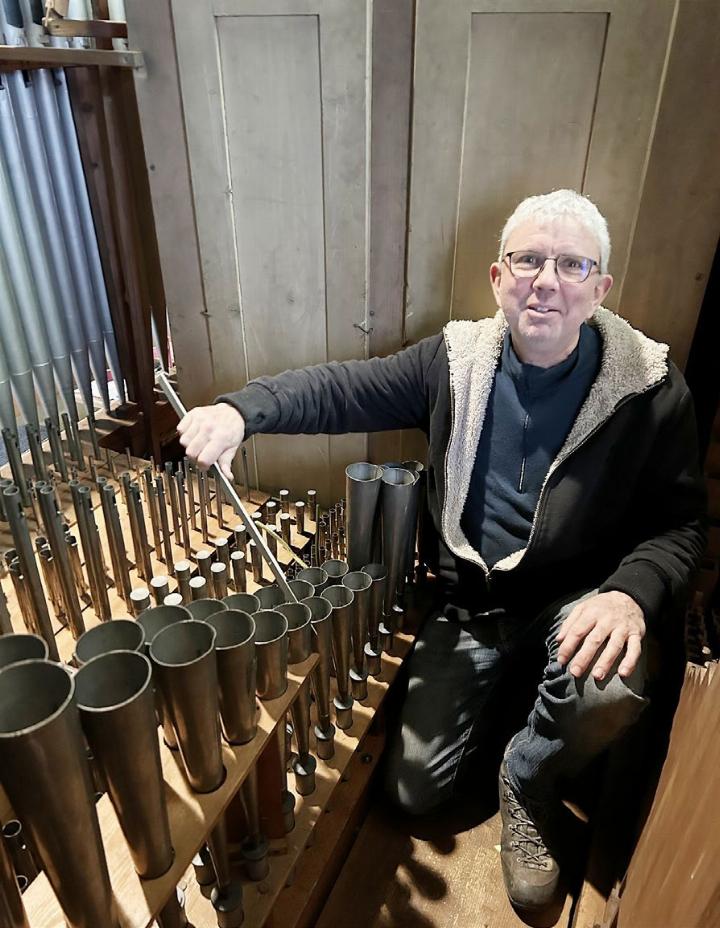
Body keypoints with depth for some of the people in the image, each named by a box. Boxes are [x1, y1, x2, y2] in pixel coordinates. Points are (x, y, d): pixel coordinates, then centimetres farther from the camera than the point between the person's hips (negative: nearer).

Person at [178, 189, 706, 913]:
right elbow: (340, 390, -11)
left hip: (575, 600, -1)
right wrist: (243, 409, -29)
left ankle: (527, 785, 1)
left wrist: (631, 594, -31)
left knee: (611, 691, -36)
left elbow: (678, 524, -9)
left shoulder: (651, 390, -13)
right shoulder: (457, 359, -8)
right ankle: (495, 685, 36)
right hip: (468, 597, 2)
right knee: (415, 789, 5)